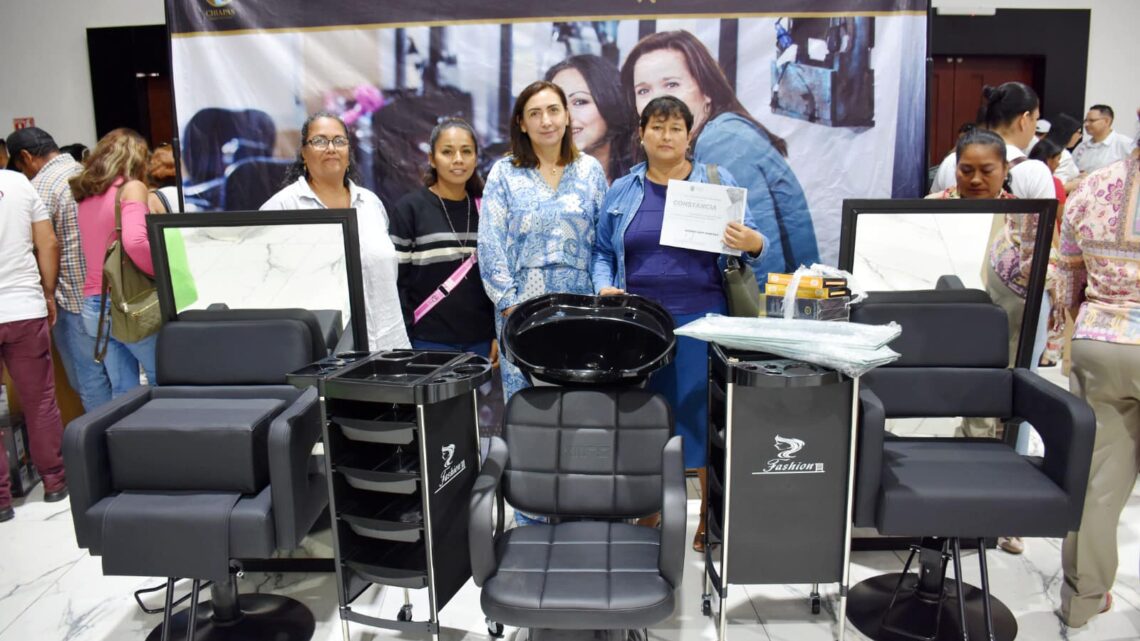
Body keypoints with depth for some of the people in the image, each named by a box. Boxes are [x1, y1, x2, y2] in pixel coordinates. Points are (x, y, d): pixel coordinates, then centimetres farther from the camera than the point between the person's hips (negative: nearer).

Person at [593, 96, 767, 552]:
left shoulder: (719, 182, 5)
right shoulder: (621, 191, 11)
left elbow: (752, 243, 5)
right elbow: (602, 252, 15)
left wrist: (752, 244, -18)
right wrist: (604, 286, -4)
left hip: (701, 321, -2)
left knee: (704, 418, 1)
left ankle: (710, 519, 18)